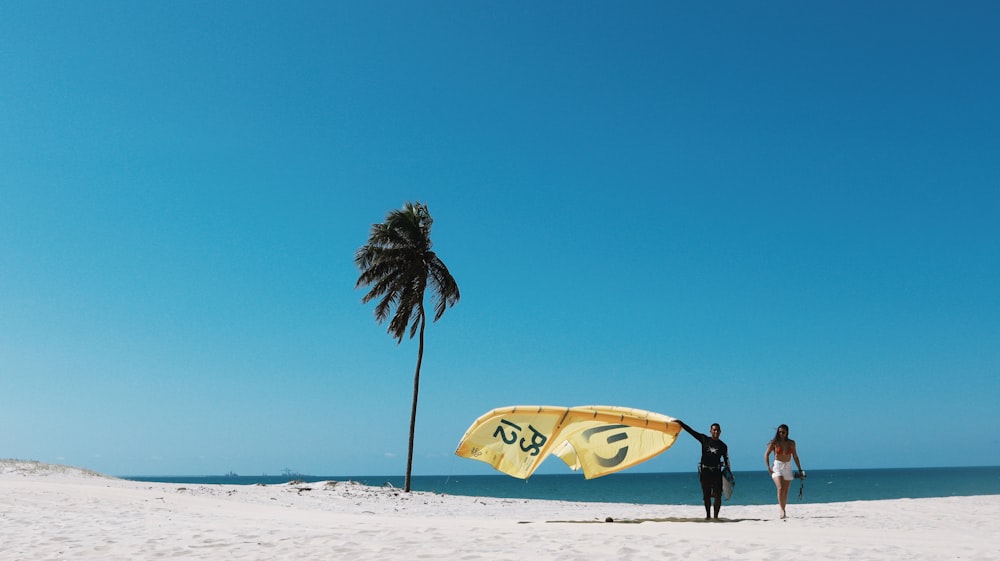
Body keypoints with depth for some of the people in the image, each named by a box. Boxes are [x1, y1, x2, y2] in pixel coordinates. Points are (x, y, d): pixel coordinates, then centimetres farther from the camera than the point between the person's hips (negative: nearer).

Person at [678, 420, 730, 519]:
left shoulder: (723, 446, 5)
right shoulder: (704, 439, 3)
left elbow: (726, 460, 9)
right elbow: (691, 431, 3)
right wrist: (680, 422, 1)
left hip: (716, 472, 0)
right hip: (705, 471, 0)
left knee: (718, 496, -4)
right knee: (706, 495, 6)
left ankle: (716, 516, 4)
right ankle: (708, 515, 16)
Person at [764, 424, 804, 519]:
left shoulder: (791, 443, 3)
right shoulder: (774, 442, -4)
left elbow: (795, 457, 12)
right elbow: (766, 455, 0)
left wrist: (800, 470, 10)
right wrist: (768, 468, -8)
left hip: (788, 467, 3)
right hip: (777, 467, -3)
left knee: (785, 492, 5)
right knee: (780, 488, -20)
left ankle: (783, 510, 15)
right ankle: (782, 510, -19)